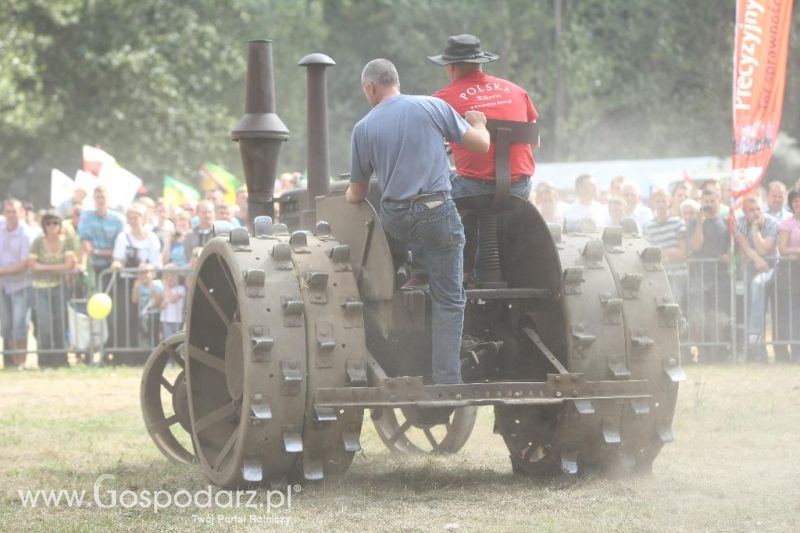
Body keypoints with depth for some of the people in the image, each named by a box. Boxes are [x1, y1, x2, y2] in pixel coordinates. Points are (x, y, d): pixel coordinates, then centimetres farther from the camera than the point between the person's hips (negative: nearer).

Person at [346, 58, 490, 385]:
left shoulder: (364, 128, 6)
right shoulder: (433, 107, 2)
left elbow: (357, 194, 14)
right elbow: (481, 145, 5)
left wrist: (349, 197, 38)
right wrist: (479, 124, 28)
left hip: (394, 221, 2)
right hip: (437, 213, -1)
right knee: (448, 301, 3)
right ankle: (447, 380, -2)